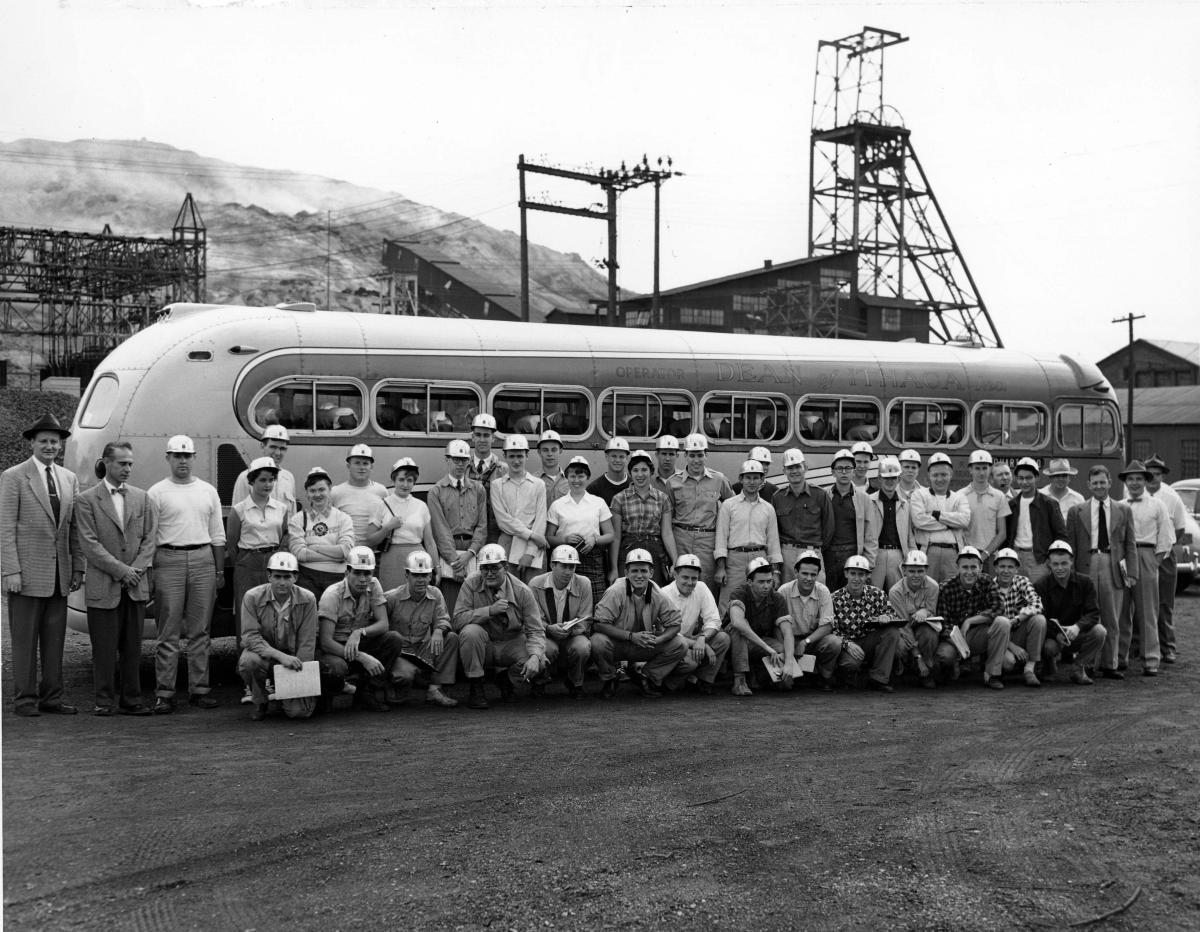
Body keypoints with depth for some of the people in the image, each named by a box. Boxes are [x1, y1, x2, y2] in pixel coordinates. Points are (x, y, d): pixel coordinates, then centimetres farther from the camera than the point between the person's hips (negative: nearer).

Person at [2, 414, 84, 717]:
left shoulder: (69, 479, 12)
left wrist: (77, 568, 7)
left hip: (59, 574, 5)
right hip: (27, 572, -5)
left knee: (55, 639, 8)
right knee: (25, 640, 1)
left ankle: (51, 697, 15)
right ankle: (25, 699, 9)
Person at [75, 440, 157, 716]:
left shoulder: (141, 498, 11)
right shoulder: (87, 500, -1)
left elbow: (149, 538, 9)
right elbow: (90, 544, -7)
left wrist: (137, 569, -6)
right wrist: (121, 570, -12)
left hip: (136, 586, 3)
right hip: (103, 587, -3)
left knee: (132, 647, 6)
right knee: (104, 647, 1)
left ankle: (131, 700, 12)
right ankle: (105, 701, 9)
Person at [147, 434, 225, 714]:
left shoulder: (208, 491, 13)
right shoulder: (157, 492, 2)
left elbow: (217, 534, 15)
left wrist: (219, 570, 10)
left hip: (203, 560, 3)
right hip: (169, 560, -3)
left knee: (199, 630, 7)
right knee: (169, 631, -2)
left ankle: (199, 689, 12)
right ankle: (164, 693, 1)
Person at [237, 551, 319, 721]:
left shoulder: (307, 599, -11)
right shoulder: (252, 597, -13)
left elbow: (307, 644, -9)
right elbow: (250, 637, -17)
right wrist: (280, 656, -31)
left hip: (293, 657, 0)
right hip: (263, 652, 0)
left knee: (300, 711, -17)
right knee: (248, 661, -36)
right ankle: (259, 702, -4)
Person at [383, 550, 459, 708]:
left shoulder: (435, 595, 5)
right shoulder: (391, 598, -8)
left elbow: (442, 619, 0)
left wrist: (438, 631, -23)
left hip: (424, 651, 5)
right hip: (399, 652, -5)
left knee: (451, 638, -17)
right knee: (406, 673, -37)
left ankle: (434, 689, -16)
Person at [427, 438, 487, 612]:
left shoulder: (478, 489, 14)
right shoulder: (436, 491, 5)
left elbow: (482, 525, 8)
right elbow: (440, 528, -2)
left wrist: (470, 553, -6)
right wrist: (454, 560, -10)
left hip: (472, 553, 3)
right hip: (447, 550, -2)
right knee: (450, 606, -8)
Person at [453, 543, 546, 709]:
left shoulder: (521, 591, -11)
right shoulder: (471, 585, -11)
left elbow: (536, 630, -12)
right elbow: (458, 620, -20)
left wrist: (534, 657, -32)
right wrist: (490, 611, -31)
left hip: (512, 644, 1)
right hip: (483, 646, -1)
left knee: (539, 664, -25)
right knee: (470, 631, -33)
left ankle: (505, 677, 12)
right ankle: (475, 688, -14)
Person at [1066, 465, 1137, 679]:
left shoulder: (1123, 510, 11)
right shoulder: (1077, 512, 9)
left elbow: (1130, 544, 9)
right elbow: (1070, 545, 7)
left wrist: (1131, 572, -1)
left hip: (1113, 568, 1)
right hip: (1086, 567, -1)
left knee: (1111, 621, 4)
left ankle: (1109, 666, 11)